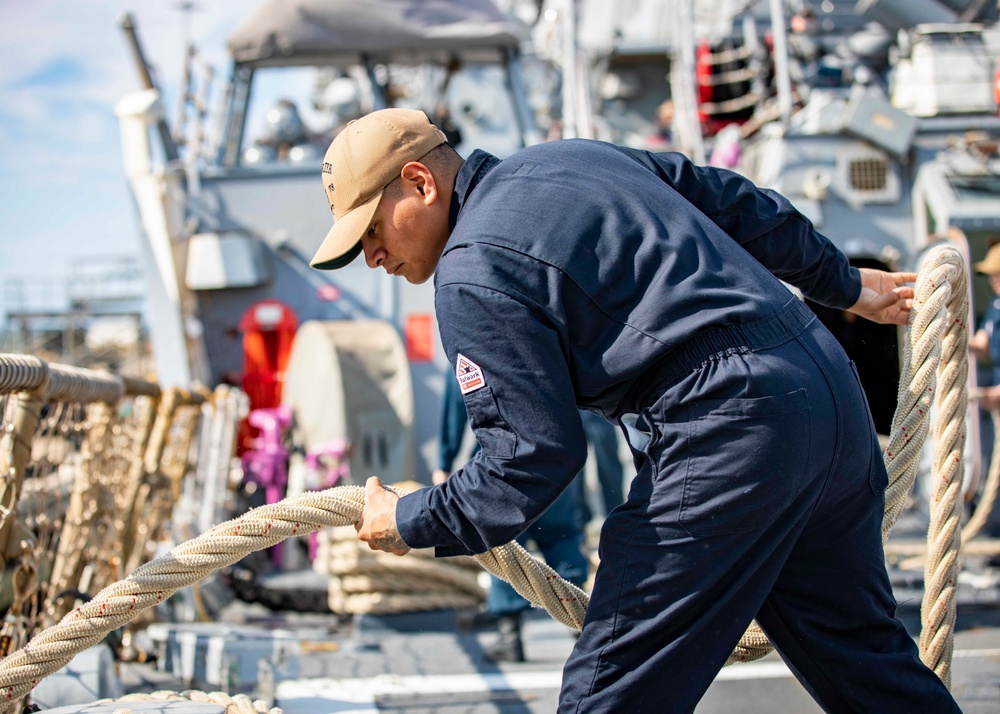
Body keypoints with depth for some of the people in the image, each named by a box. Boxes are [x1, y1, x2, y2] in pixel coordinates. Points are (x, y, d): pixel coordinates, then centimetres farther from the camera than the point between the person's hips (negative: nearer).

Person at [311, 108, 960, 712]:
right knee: (865, 659, 20)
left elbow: (535, 457, -8)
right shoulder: (574, 156, 20)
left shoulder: (473, 275, -7)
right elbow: (734, 202, 27)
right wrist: (844, 284, 39)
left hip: (732, 428, -9)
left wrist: (410, 523, 6)